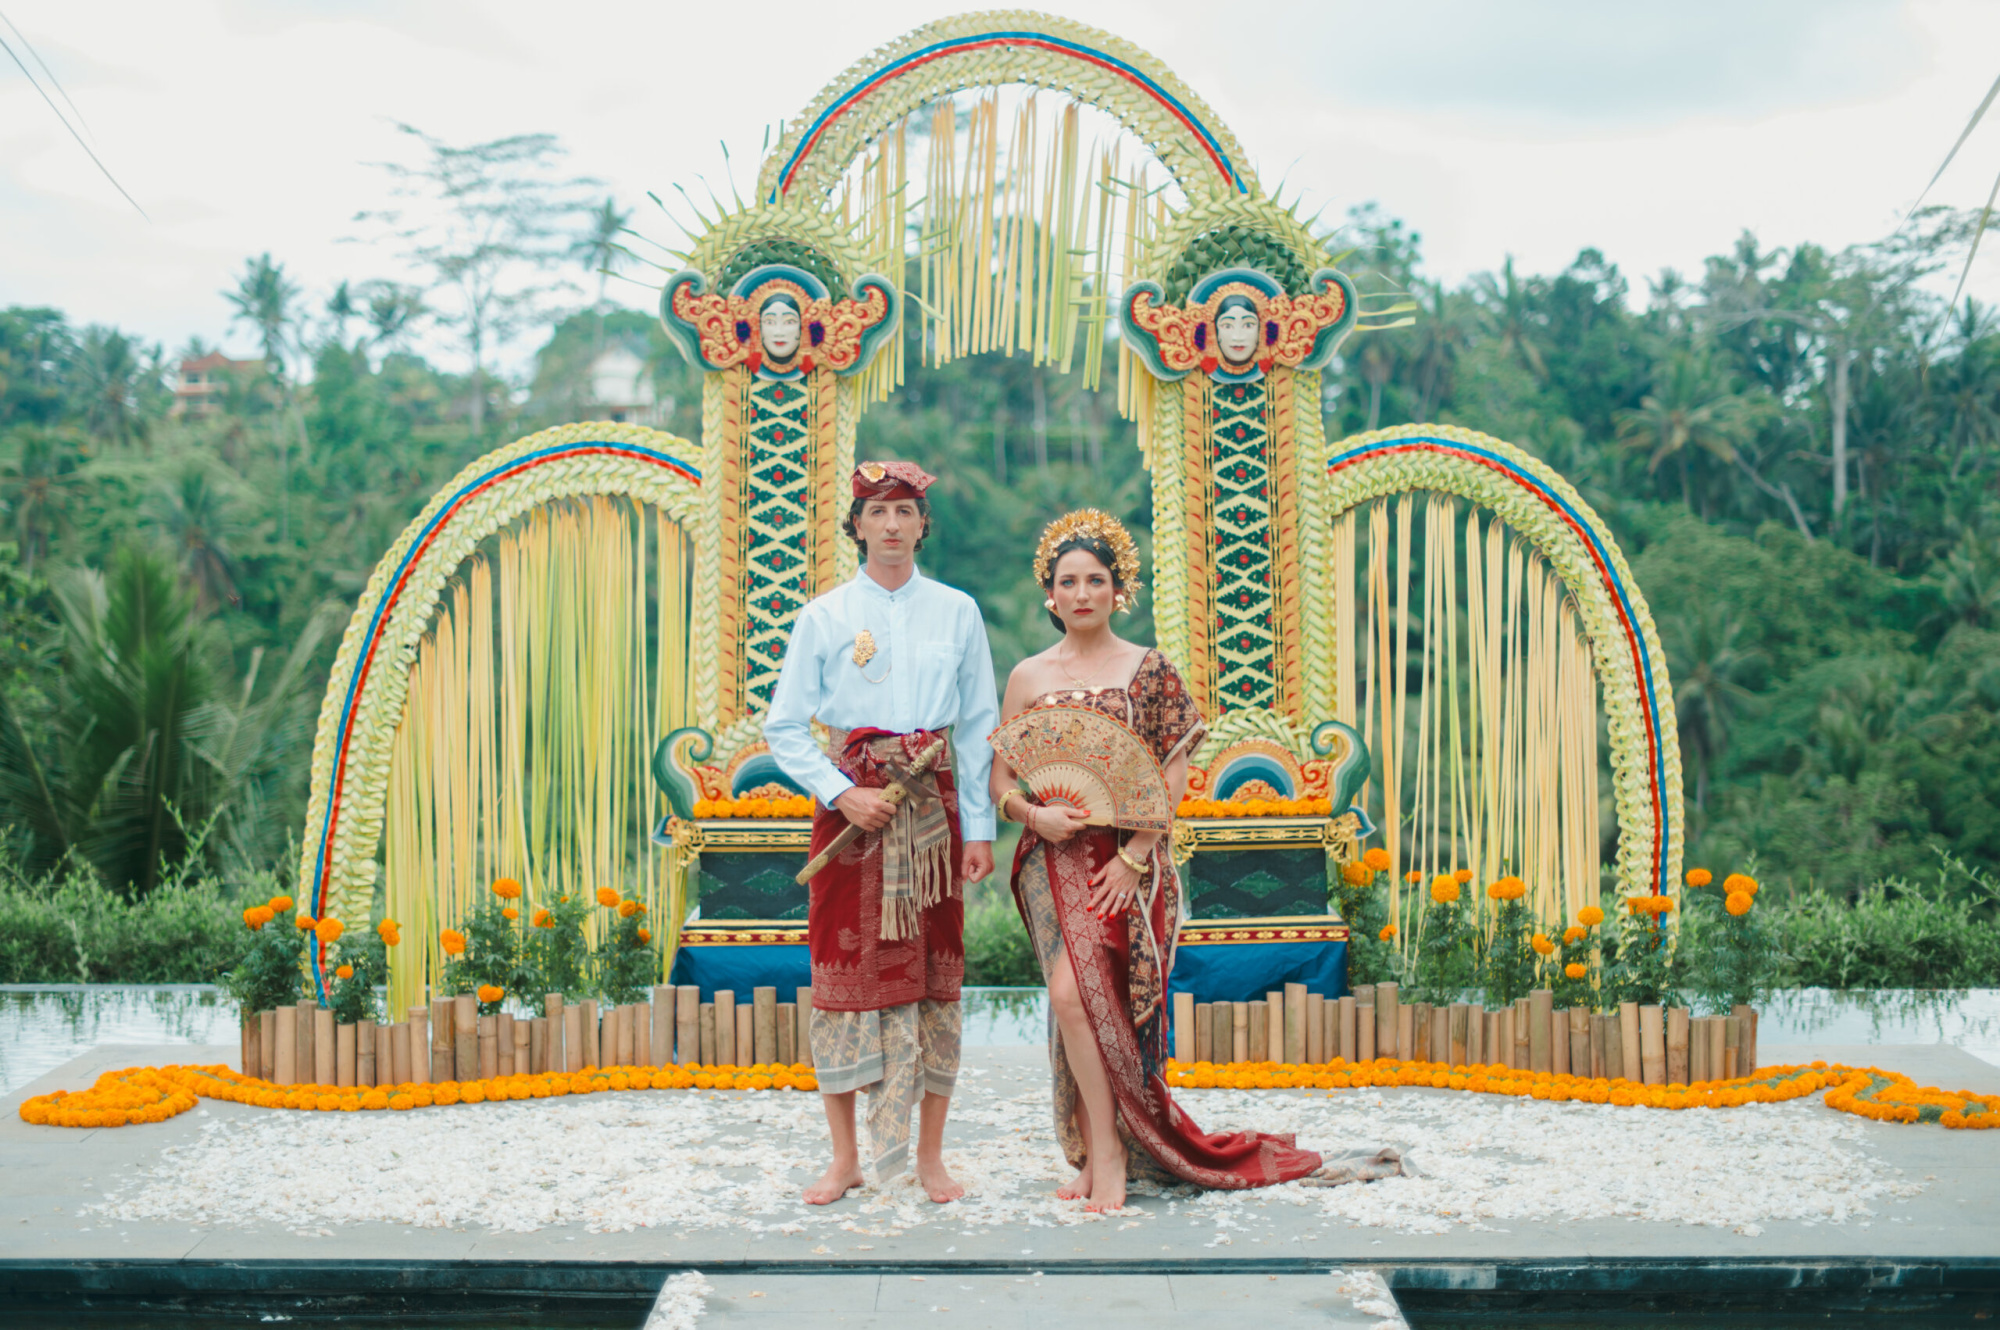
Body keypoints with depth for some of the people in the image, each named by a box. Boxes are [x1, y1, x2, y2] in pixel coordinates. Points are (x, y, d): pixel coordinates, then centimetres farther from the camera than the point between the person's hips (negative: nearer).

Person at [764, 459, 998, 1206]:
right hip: (850, 807, -1)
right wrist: (842, 793, -9)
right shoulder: (823, 617, 3)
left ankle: (930, 1156, 13)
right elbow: (784, 727, 3)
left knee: (934, 975, 3)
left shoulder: (956, 612, 7)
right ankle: (845, 1158, 11)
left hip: (932, 806, 1)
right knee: (844, 970, 0)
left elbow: (979, 725, 8)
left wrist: (979, 826, 2)